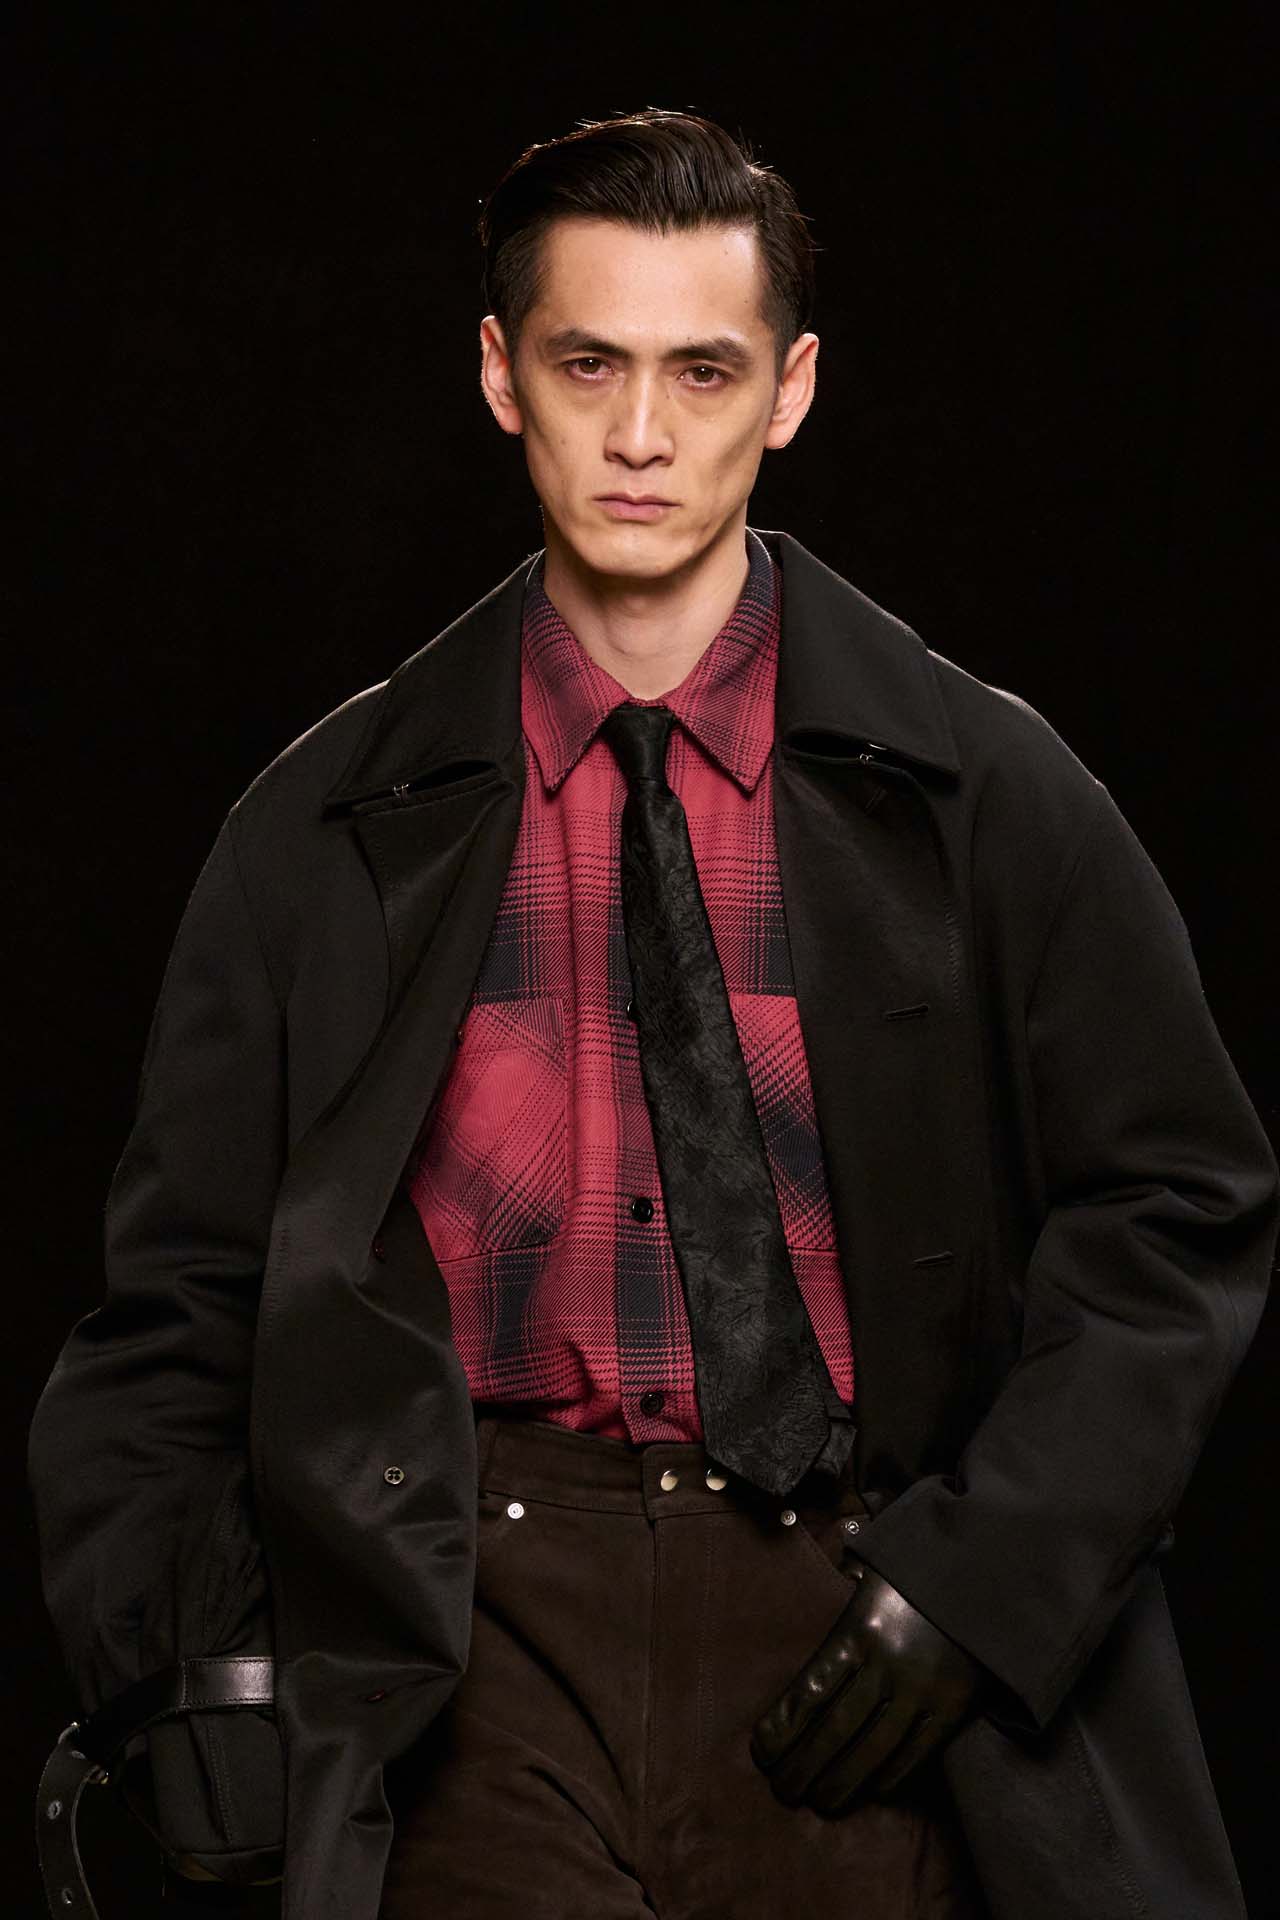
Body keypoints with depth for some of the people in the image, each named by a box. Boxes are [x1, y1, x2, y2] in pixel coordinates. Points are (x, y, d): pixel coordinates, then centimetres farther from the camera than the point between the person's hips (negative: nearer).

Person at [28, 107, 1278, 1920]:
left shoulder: (986, 790, 4)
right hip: (486, 1618, 0)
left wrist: (980, 1578, -7)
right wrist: (184, 1668, -5)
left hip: (855, 1608, 0)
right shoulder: (332, 831, 7)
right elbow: (184, 1291, 8)